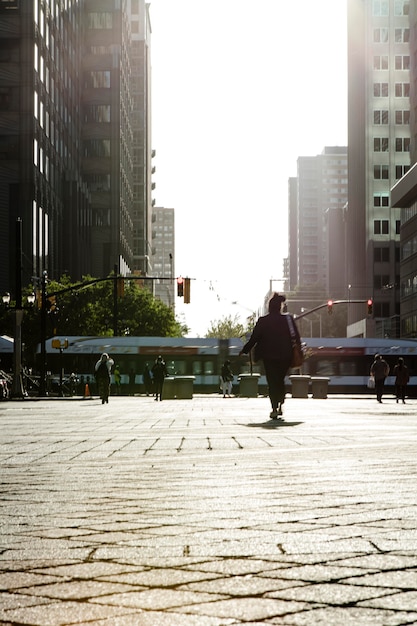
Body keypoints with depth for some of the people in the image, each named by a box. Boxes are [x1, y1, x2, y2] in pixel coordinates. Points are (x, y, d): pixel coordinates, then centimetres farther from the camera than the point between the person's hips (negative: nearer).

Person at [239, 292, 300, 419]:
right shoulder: (288, 320, -1)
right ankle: (280, 405, 8)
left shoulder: (262, 321, -5)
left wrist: (244, 351, 8)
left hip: (269, 356, -2)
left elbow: (254, 338, -3)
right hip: (285, 356, 2)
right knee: (280, 380, 18)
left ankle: (274, 408, -10)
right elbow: (296, 337, 2)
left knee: (272, 382, 1)